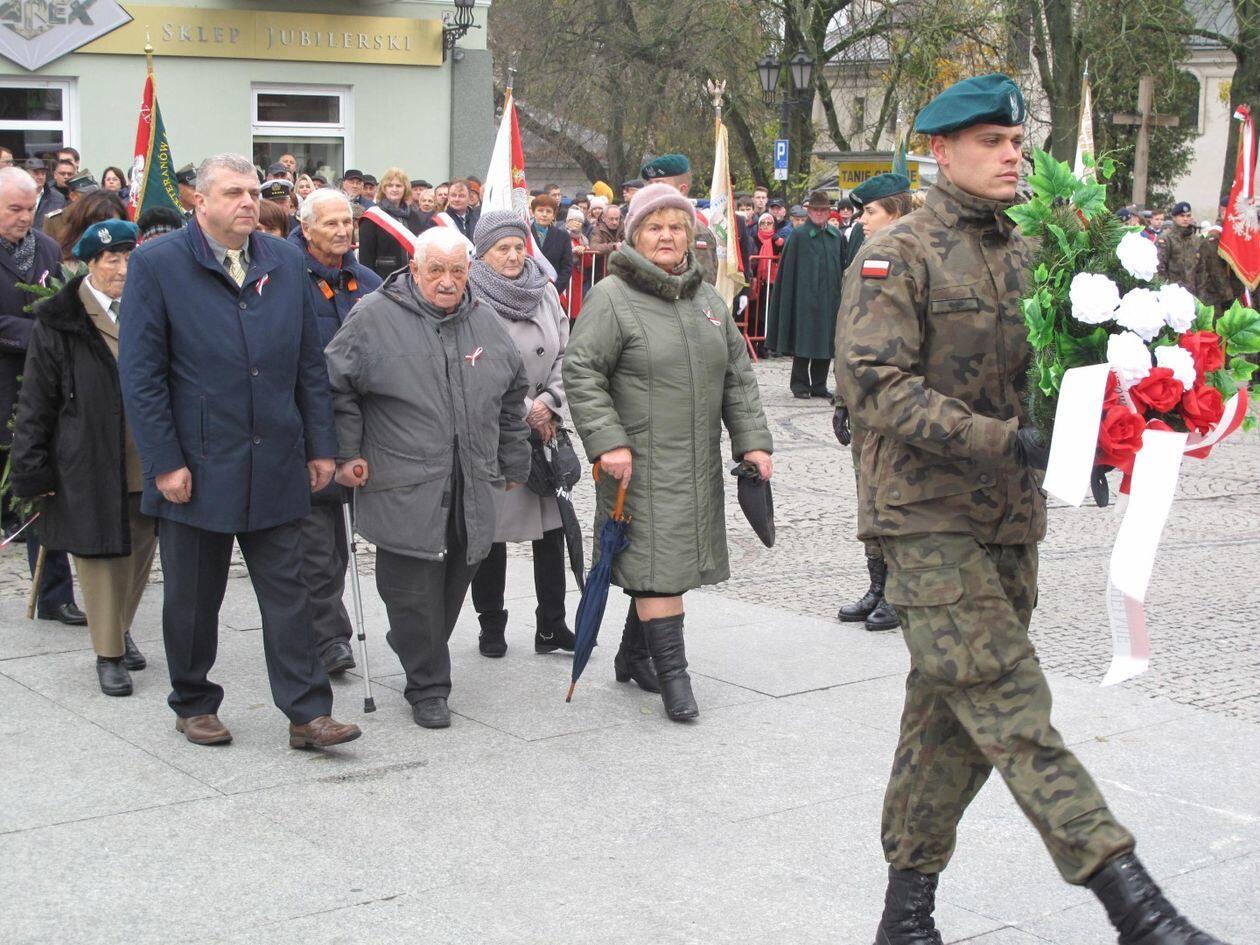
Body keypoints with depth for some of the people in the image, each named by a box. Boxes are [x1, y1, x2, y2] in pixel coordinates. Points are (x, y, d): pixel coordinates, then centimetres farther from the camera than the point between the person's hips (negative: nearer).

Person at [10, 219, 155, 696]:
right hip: (88, 464, -4)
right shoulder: (57, 323, -4)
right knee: (99, 554, 1)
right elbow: (36, 402, -2)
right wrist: (33, 470, -6)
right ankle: (109, 653, 12)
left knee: (140, 552, 13)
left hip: (147, 463, 4)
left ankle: (121, 628, 35)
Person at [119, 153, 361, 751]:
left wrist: (320, 446, 7)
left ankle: (307, 713, 8)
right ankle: (193, 704, 27)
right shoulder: (156, 264, -5)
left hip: (276, 468, 3)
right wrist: (164, 462, -12)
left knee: (287, 593, 4)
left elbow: (309, 364, 11)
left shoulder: (285, 263, 8)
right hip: (196, 468, -3)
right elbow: (140, 374, -8)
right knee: (193, 598, 10)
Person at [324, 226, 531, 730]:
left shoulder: (486, 322, 11)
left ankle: (416, 650, 34)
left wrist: (513, 464, 22)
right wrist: (346, 454, -3)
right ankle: (428, 687, 9)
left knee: (454, 582, 11)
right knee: (414, 590, -4)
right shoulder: (375, 317, -4)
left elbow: (511, 399, 22)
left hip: (472, 492, 5)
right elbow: (336, 387, 0)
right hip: (405, 491, -5)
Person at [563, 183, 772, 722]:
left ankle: (633, 657, 28)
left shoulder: (708, 300, 14)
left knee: (673, 560, 13)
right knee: (656, 562, -10)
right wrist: (607, 441, -20)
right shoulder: (611, 298, -7)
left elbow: (738, 377, 17)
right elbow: (580, 371, -11)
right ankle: (673, 675, -5)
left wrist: (752, 441, 8)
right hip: (641, 464, -7)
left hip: (698, 464, 7)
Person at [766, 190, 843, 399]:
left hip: (830, 296, 4)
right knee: (804, 341, -2)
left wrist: (842, 294, 7)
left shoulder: (836, 236, 9)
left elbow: (843, 266, 14)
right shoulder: (798, 235, -3)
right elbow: (788, 269, -4)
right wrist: (790, 298, -9)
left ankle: (819, 384, 15)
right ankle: (800, 384, 7)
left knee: (826, 341, 7)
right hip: (805, 297, -4)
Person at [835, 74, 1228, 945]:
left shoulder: (1028, 257, 14)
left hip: (1011, 517, 7)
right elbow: (872, 382, -16)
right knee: (1012, 710, -11)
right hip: (928, 517, -7)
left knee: (953, 717, 11)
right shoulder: (898, 255, -7)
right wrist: (996, 439, -24)